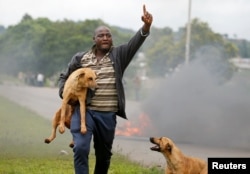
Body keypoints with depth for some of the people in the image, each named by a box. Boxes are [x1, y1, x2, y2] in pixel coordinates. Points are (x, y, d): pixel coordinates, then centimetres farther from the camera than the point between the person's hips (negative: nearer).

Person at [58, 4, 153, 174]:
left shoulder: (118, 55, 4)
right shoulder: (80, 58, 6)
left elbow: (135, 43, -13)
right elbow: (64, 77, 18)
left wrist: (146, 26, -31)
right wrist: (64, 93, -1)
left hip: (107, 115, 1)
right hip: (84, 111, -1)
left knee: (104, 154, 14)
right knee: (81, 148, -19)